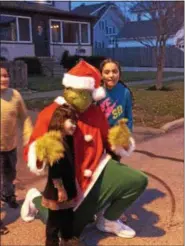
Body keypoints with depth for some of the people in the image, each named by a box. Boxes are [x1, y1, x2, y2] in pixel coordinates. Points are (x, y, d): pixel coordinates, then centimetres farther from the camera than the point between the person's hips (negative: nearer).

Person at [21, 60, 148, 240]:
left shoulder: (95, 112, 1)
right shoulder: (51, 115, -15)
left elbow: (106, 139, 13)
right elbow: (32, 150, -15)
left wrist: (118, 144, -10)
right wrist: (37, 156, -39)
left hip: (99, 170, 4)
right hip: (71, 184, -4)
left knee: (138, 181, -12)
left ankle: (109, 220, 12)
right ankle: (36, 200, 34)